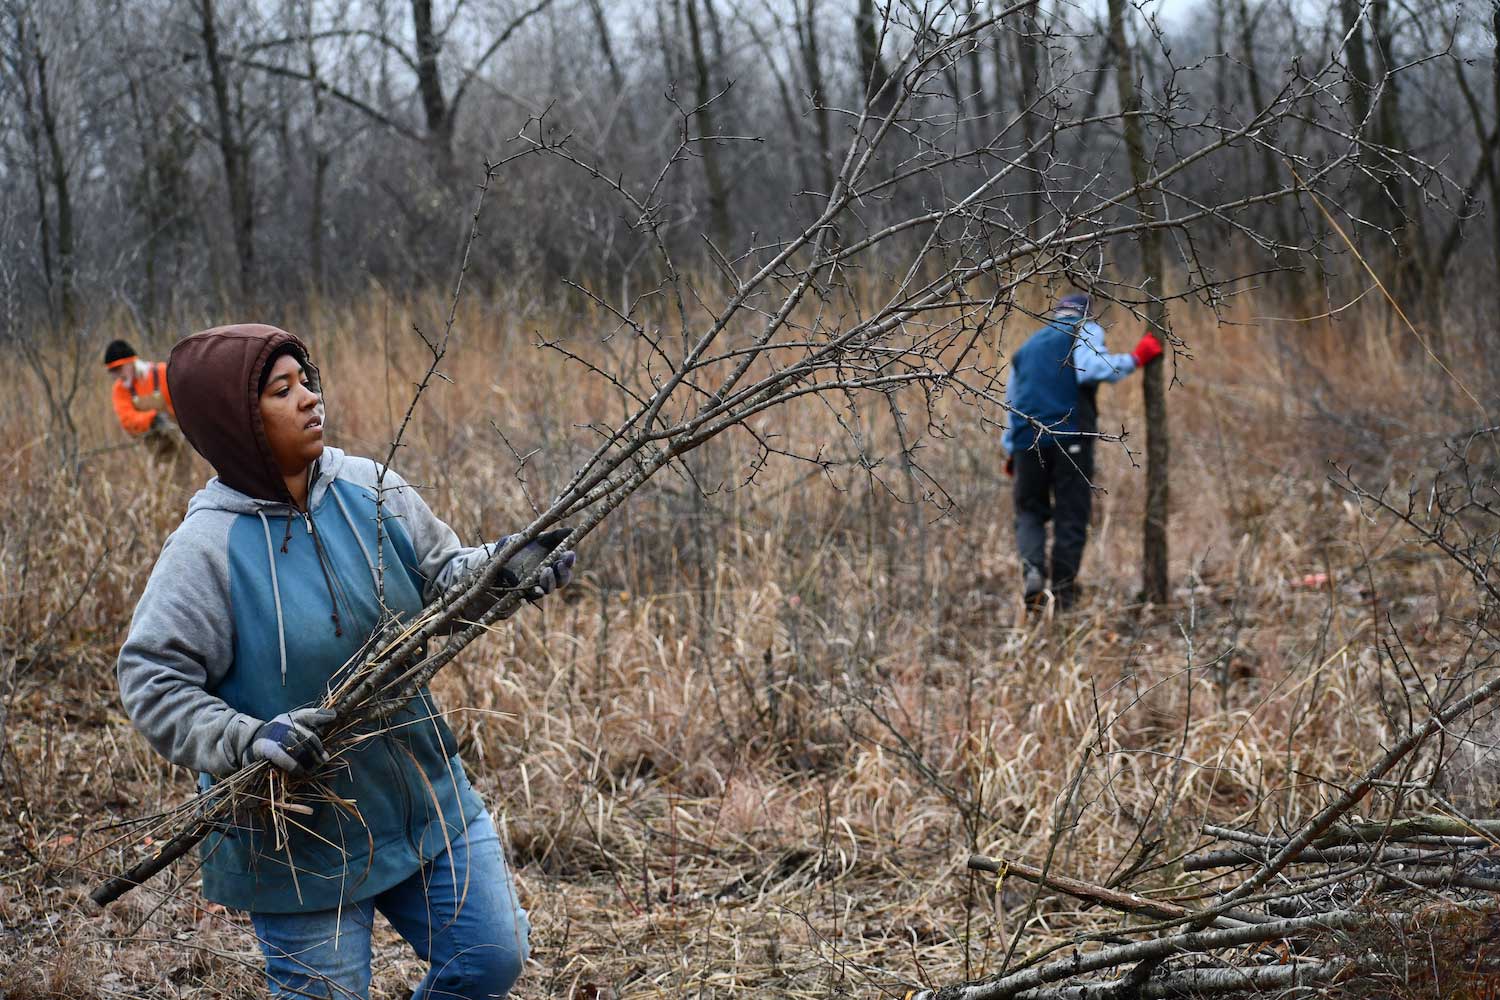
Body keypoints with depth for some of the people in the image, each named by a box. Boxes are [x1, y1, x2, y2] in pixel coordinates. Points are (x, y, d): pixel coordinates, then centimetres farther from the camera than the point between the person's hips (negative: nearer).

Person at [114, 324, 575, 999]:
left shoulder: (370, 490, -3)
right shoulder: (208, 548, -17)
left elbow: (442, 577, 6)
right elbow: (150, 679, -16)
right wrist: (245, 739, -29)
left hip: (426, 795, 5)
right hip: (300, 837, -5)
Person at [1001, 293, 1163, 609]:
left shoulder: (1027, 346, 27)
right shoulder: (1086, 330, 10)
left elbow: (1011, 401, 27)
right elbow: (1089, 369, -12)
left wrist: (1010, 450, 33)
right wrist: (1135, 359, -6)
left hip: (1027, 440, 4)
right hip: (1070, 437, -4)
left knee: (1030, 511, 14)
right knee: (1071, 517, 3)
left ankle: (1032, 568, -12)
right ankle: (1063, 592, -1)